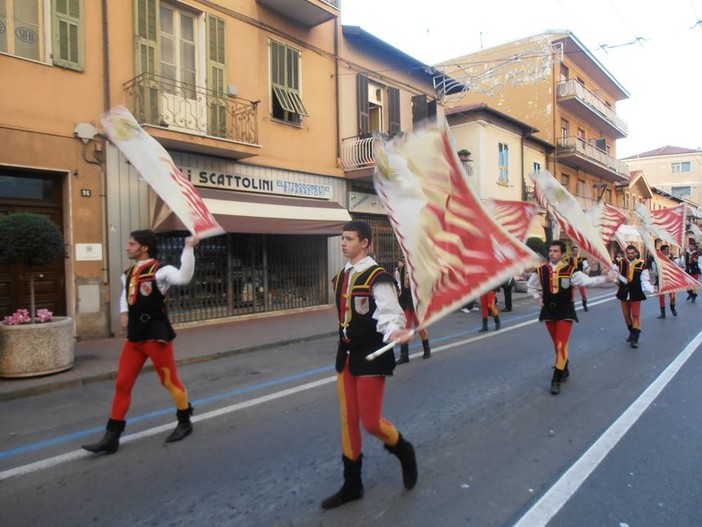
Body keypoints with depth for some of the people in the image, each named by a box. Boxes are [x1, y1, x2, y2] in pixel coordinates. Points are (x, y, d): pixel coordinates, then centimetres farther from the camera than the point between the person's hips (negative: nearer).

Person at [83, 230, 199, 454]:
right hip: (134, 337, 8)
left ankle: (184, 423, 27)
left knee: (170, 381, 5)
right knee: (122, 384, 7)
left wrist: (189, 249, -41)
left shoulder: (160, 271, -16)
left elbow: (184, 278, -37)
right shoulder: (128, 274, 10)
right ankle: (112, 437, 16)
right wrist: (123, 312, 12)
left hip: (157, 335, -8)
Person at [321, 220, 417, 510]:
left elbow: (389, 314, -26)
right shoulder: (341, 276, 8)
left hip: (371, 356, -8)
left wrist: (395, 332, -47)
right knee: (348, 420, 13)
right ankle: (352, 484, 28)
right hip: (347, 354, 8)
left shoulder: (377, 277, -17)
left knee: (370, 421, -2)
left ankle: (404, 450, 32)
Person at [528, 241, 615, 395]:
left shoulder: (570, 270, -9)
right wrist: (537, 298, -2)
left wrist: (605, 278, -26)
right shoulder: (541, 270, -1)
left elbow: (586, 281, -16)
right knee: (557, 345, 17)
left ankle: (556, 379, -1)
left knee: (561, 345, -9)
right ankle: (564, 370, 38)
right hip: (549, 311, 3)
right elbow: (530, 287, 12)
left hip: (565, 311, -3)